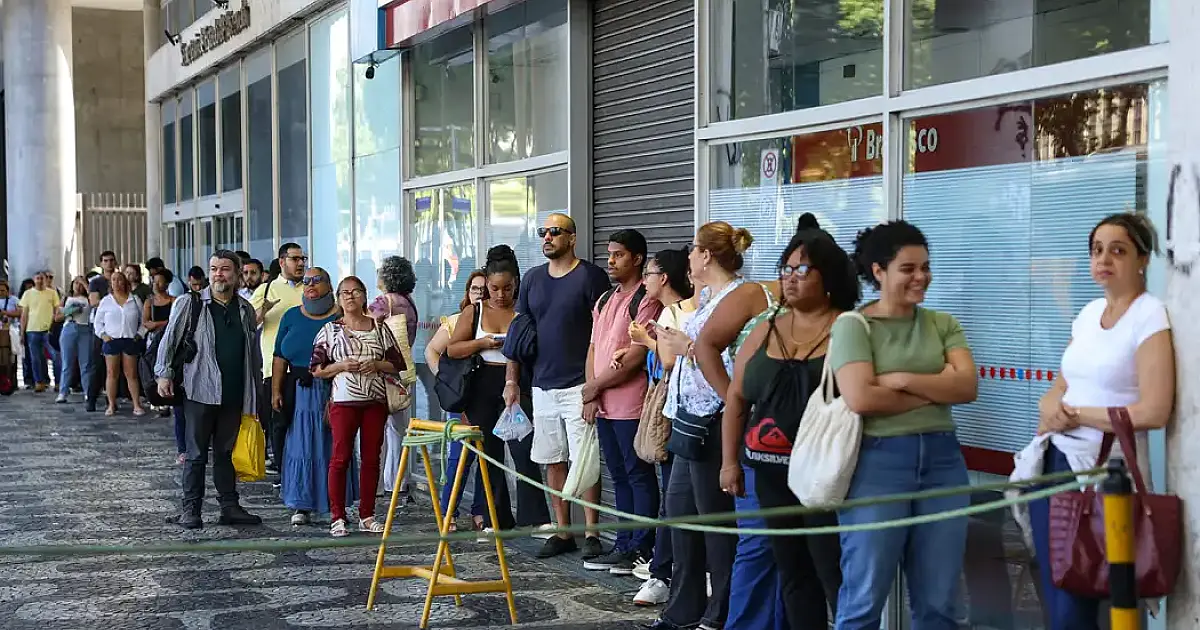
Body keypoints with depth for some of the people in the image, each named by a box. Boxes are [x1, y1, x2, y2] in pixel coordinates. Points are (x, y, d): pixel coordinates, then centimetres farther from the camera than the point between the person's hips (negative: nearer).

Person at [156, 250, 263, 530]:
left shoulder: (245, 310, 11)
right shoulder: (189, 304, -1)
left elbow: (254, 353, 17)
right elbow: (169, 339, 1)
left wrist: (255, 390, 16)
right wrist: (164, 373, -6)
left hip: (234, 394, 4)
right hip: (200, 392, -4)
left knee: (227, 452, 11)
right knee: (197, 454, 1)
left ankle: (229, 506, 17)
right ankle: (191, 509, 7)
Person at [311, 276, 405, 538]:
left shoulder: (380, 329, 10)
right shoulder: (330, 330, 5)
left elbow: (398, 364, 11)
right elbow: (316, 368, 3)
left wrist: (376, 365, -7)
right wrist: (342, 366, -12)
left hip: (376, 401, 2)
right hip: (344, 401, -2)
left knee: (371, 458, 5)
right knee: (341, 457, -4)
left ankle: (367, 516, 14)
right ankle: (337, 517, 2)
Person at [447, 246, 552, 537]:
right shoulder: (474, 311, 6)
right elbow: (452, 349, 3)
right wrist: (484, 342, -11)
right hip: (482, 388, 2)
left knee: (524, 451, -13)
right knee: (489, 456, 7)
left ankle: (535, 518, -14)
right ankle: (496, 521, 15)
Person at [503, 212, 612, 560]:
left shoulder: (590, 276, -5)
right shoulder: (533, 278, 12)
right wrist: (511, 380, 10)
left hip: (578, 385, -6)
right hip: (542, 385, 6)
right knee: (552, 462, 9)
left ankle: (591, 533, 3)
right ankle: (563, 532, 16)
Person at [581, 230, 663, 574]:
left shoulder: (646, 299, -10)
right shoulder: (605, 300, 17)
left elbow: (636, 356, -16)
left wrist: (595, 386, -9)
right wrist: (591, 394, 2)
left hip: (631, 406, -8)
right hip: (603, 406, 8)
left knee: (639, 476, -2)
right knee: (620, 477, 13)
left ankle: (642, 549, 4)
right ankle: (624, 546, 20)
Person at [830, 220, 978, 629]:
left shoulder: (943, 324, 12)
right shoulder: (853, 325, -2)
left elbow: (967, 387, -2)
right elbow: (860, 398, -15)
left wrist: (903, 380, -12)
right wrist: (936, 390, -6)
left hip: (942, 459, 4)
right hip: (878, 460, -4)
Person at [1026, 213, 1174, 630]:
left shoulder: (1150, 316, -11)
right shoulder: (1089, 313, 12)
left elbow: (1154, 412, -20)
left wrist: (1074, 414, -10)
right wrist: (1049, 408, -7)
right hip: (1055, 459, 7)